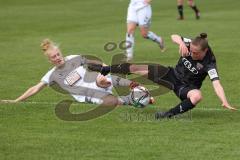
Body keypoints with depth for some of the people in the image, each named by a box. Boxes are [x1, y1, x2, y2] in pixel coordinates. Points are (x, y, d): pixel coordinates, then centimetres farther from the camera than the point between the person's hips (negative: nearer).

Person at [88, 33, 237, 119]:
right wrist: (181, 42, -48)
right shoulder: (191, 44, -19)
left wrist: (225, 102, -57)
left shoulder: (209, 63, -31)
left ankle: (170, 114, -29)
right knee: (136, 68, -2)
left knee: (197, 96, -42)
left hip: (187, 86, -4)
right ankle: (105, 69, 18)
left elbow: (216, 83, -42)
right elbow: (174, 36, -25)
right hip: (173, 75, 4)